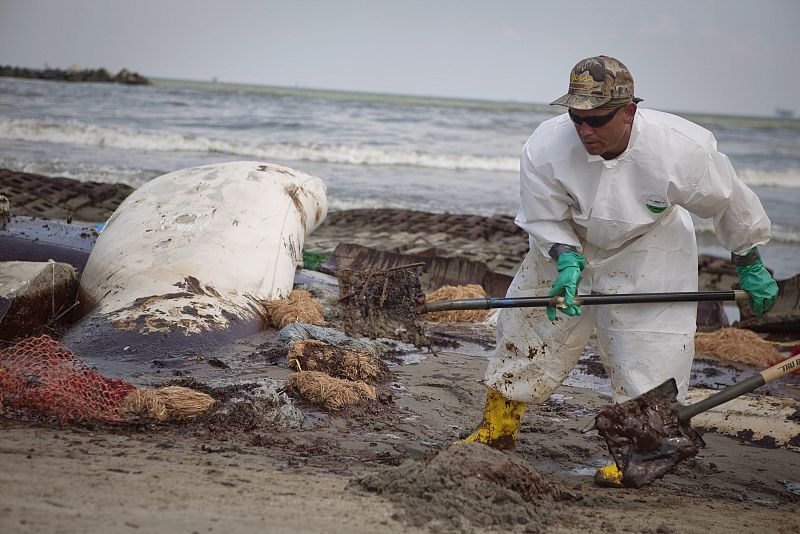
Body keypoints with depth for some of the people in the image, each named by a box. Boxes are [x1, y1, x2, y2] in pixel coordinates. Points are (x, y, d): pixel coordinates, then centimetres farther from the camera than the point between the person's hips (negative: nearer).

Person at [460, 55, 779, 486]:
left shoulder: (681, 149, -33)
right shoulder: (545, 148, -29)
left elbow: (729, 203, -14)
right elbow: (545, 220, -14)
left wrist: (749, 266, -3)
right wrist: (567, 263, -32)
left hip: (646, 253, -2)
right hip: (566, 245, 2)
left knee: (647, 355, -8)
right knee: (526, 328, 7)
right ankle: (497, 428, 23)